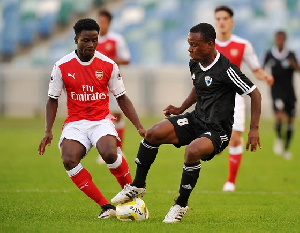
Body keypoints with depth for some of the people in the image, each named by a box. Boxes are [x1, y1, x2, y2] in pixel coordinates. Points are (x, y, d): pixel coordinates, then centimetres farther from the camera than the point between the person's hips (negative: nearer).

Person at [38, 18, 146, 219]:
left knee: (110, 153, -34)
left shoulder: (108, 65, 0)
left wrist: (139, 127, -1)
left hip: (101, 120, -1)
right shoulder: (62, 66, -1)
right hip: (75, 123, 1)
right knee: (69, 160, -29)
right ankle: (106, 206, -22)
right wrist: (48, 131, -3)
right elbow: (53, 100, 9)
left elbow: (122, 98, 8)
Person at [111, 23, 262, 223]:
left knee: (192, 151, -36)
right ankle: (138, 186, 4)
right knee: (153, 133, -13)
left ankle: (182, 204, -15)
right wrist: (181, 109, 17)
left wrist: (254, 129, -17)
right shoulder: (195, 65, 5)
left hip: (218, 130, -7)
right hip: (196, 119, 7)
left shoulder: (226, 70, -18)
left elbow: (255, 94, -12)